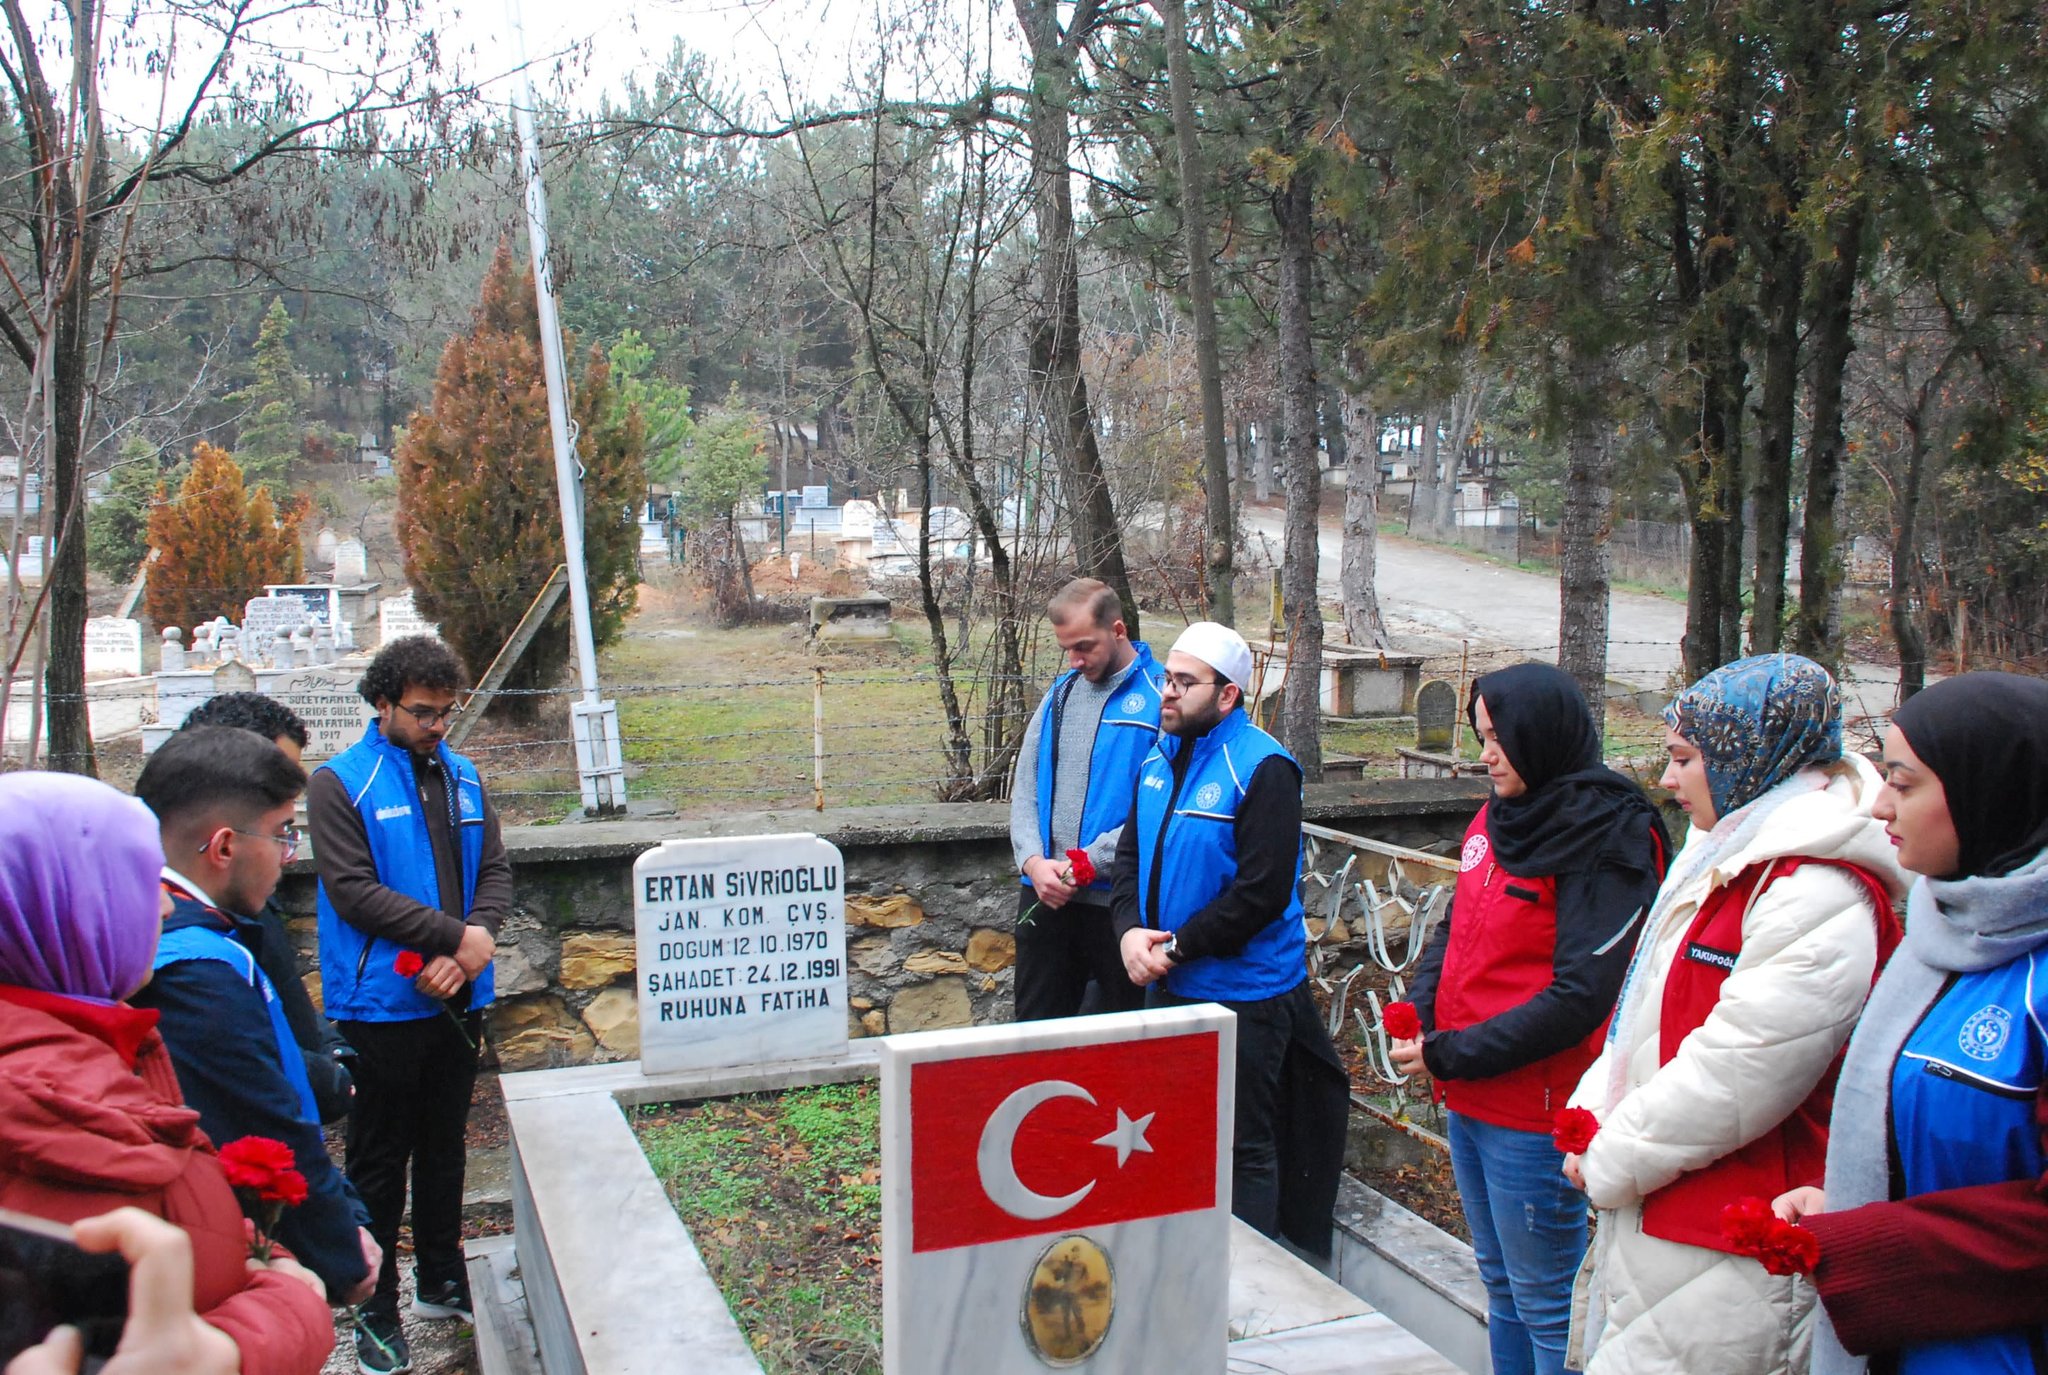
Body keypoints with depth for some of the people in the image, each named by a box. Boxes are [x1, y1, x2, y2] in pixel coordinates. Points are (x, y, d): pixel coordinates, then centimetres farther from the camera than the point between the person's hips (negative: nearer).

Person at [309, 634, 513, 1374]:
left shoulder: (462, 777, 8)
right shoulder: (339, 783, -8)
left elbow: (495, 871, 5)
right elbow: (353, 891, -16)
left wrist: (470, 950, -12)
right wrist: (456, 937, -17)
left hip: (457, 1000, 5)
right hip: (381, 1004, -5)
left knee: (444, 1146, 17)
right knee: (379, 1161, 5)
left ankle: (442, 1280, 31)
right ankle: (377, 1309, 15)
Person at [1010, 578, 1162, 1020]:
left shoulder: (1161, 695, -8)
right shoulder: (1061, 693, 11)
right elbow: (1026, 785, 10)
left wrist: (1088, 862, -17)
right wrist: (1034, 861, -6)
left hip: (1121, 899, -5)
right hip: (1046, 897, 5)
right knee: (1035, 1028, 13)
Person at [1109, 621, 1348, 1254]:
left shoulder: (1261, 769, -17)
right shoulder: (1159, 760, 8)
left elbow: (1262, 891, -22)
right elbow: (1131, 854, 11)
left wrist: (1176, 947, -19)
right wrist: (1131, 930, -7)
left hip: (1243, 992, -8)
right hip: (1171, 987, 8)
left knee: (1244, 1149, 3)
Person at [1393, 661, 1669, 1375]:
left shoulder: (1607, 840, -16)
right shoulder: (1497, 818, 8)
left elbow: (1579, 996, -20)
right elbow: (1453, 929, 16)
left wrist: (1449, 1055, -18)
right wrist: (1420, 1010, -3)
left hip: (1532, 1113, -8)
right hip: (1468, 1101, 8)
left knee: (1545, 1303, 4)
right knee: (1501, 1285, 20)